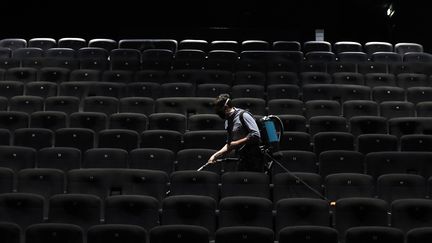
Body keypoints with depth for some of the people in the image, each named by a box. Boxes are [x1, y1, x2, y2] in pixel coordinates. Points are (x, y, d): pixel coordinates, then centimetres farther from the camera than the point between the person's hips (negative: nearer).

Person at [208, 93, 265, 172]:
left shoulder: (243, 115, -10)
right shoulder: (228, 121, 16)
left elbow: (256, 135, -19)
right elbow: (229, 145, 23)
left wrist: (237, 143, -16)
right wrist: (215, 155, 11)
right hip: (242, 160, 8)